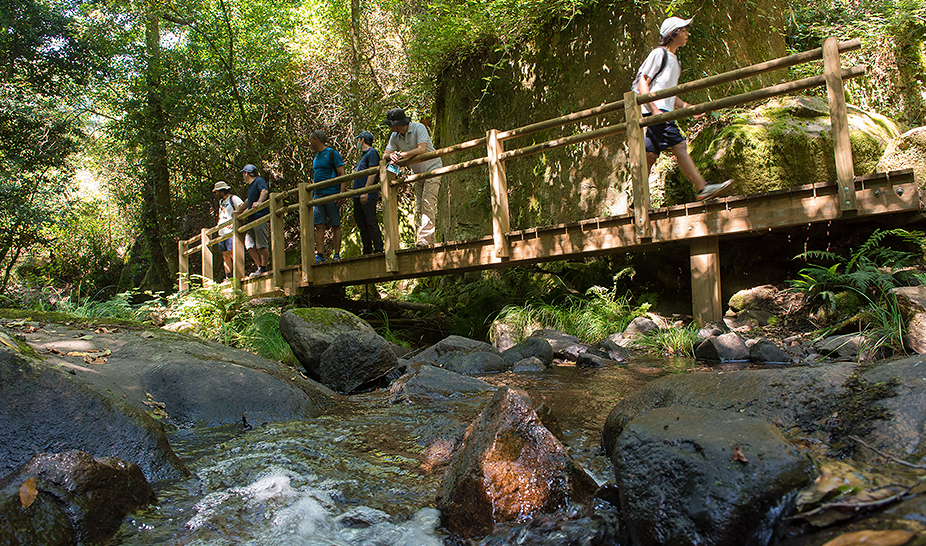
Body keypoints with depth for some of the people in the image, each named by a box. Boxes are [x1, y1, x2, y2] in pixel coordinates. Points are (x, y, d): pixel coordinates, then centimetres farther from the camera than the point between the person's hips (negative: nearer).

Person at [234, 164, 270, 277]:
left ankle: (263, 268, -11)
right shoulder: (251, 186, 28)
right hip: (252, 219, 9)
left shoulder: (259, 180, 0)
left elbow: (265, 191, -21)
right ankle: (260, 267, 6)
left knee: (261, 245, -12)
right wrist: (238, 211, 52)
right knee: (249, 244, 3)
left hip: (261, 218, -9)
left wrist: (259, 202, -39)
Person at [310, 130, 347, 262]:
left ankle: (337, 255, 1)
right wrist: (314, 192, 19)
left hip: (332, 195, -6)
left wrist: (342, 194, -18)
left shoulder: (332, 153, -2)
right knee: (319, 226, -2)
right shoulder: (316, 157, 20)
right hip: (318, 195, 7)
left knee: (335, 226, -2)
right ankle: (320, 255, -3)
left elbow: (342, 175, -8)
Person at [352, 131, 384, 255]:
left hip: (368, 196, -10)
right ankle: (367, 251, 10)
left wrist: (365, 192, -21)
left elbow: (372, 173, -14)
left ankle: (379, 249, -11)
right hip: (358, 196, 10)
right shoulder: (363, 155, 25)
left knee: (371, 223, -12)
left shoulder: (372, 153, -4)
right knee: (361, 224, 7)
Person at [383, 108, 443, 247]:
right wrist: (392, 157, -24)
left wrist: (400, 154, -32)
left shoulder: (419, 128, -19)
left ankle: (424, 240, -22)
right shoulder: (395, 136, 1)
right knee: (420, 208, 3)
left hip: (432, 169, -7)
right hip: (418, 173, 7)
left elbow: (422, 149, -32)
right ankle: (431, 241, 7)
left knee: (428, 206, -17)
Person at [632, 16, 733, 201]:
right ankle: (703, 188, -20)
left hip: (664, 112, 9)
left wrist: (689, 108, 16)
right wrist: (654, 108, -20)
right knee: (679, 146, -16)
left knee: (650, 155, 4)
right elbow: (642, 83, -8)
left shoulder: (674, 61, 29)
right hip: (654, 111, -9)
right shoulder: (659, 54, 1)